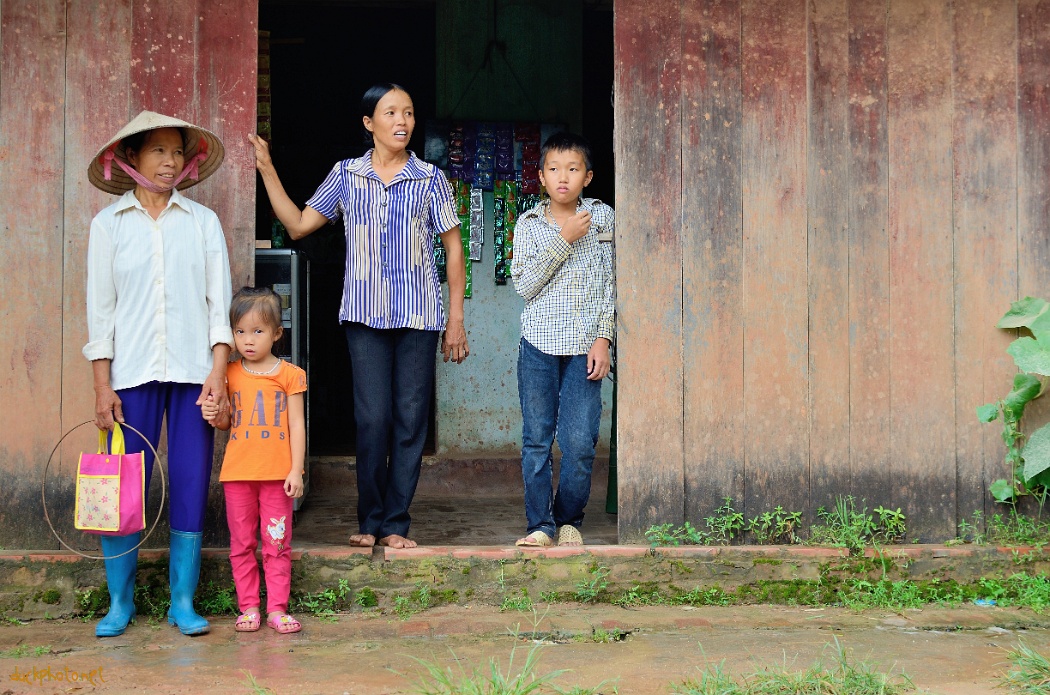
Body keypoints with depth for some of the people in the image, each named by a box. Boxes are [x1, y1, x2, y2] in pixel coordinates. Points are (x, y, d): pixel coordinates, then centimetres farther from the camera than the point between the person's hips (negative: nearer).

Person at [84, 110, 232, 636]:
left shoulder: (203, 222, 8)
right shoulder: (108, 224, 6)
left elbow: (220, 301, 5)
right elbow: (100, 308, 4)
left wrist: (219, 369, -6)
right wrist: (102, 386, -2)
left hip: (194, 371, 1)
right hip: (132, 372, -1)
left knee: (191, 485, 1)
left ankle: (183, 602, 11)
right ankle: (120, 603, 10)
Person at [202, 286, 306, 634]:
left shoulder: (289, 374, 0)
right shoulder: (229, 374, 7)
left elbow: (297, 424, 0)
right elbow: (228, 422, 16)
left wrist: (296, 470, -7)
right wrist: (215, 416, -8)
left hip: (277, 472, -2)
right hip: (237, 472, 2)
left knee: (277, 543, 1)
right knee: (242, 543, 6)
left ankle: (277, 608, 7)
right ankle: (248, 608, 13)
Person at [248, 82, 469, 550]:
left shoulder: (430, 179, 5)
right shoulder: (346, 175, 8)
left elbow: (454, 248, 8)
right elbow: (298, 225, 11)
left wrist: (456, 319, 4)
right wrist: (267, 170, 5)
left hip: (419, 316, 0)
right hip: (365, 315, 0)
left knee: (410, 420, 0)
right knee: (372, 419, -5)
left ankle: (395, 523, 8)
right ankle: (370, 521, 8)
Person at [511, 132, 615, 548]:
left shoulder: (602, 218, 6)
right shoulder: (529, 224, 6)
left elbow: (611, 283, 5)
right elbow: (525, 285, -4)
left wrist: (603, 339, -4)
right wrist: (563, 239, -10)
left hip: (584, 345, 0)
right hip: (539, 344, 1)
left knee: (580, 442, -5)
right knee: (537, 439, 1)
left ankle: (569, 520, 13)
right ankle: (540, 525, 10)